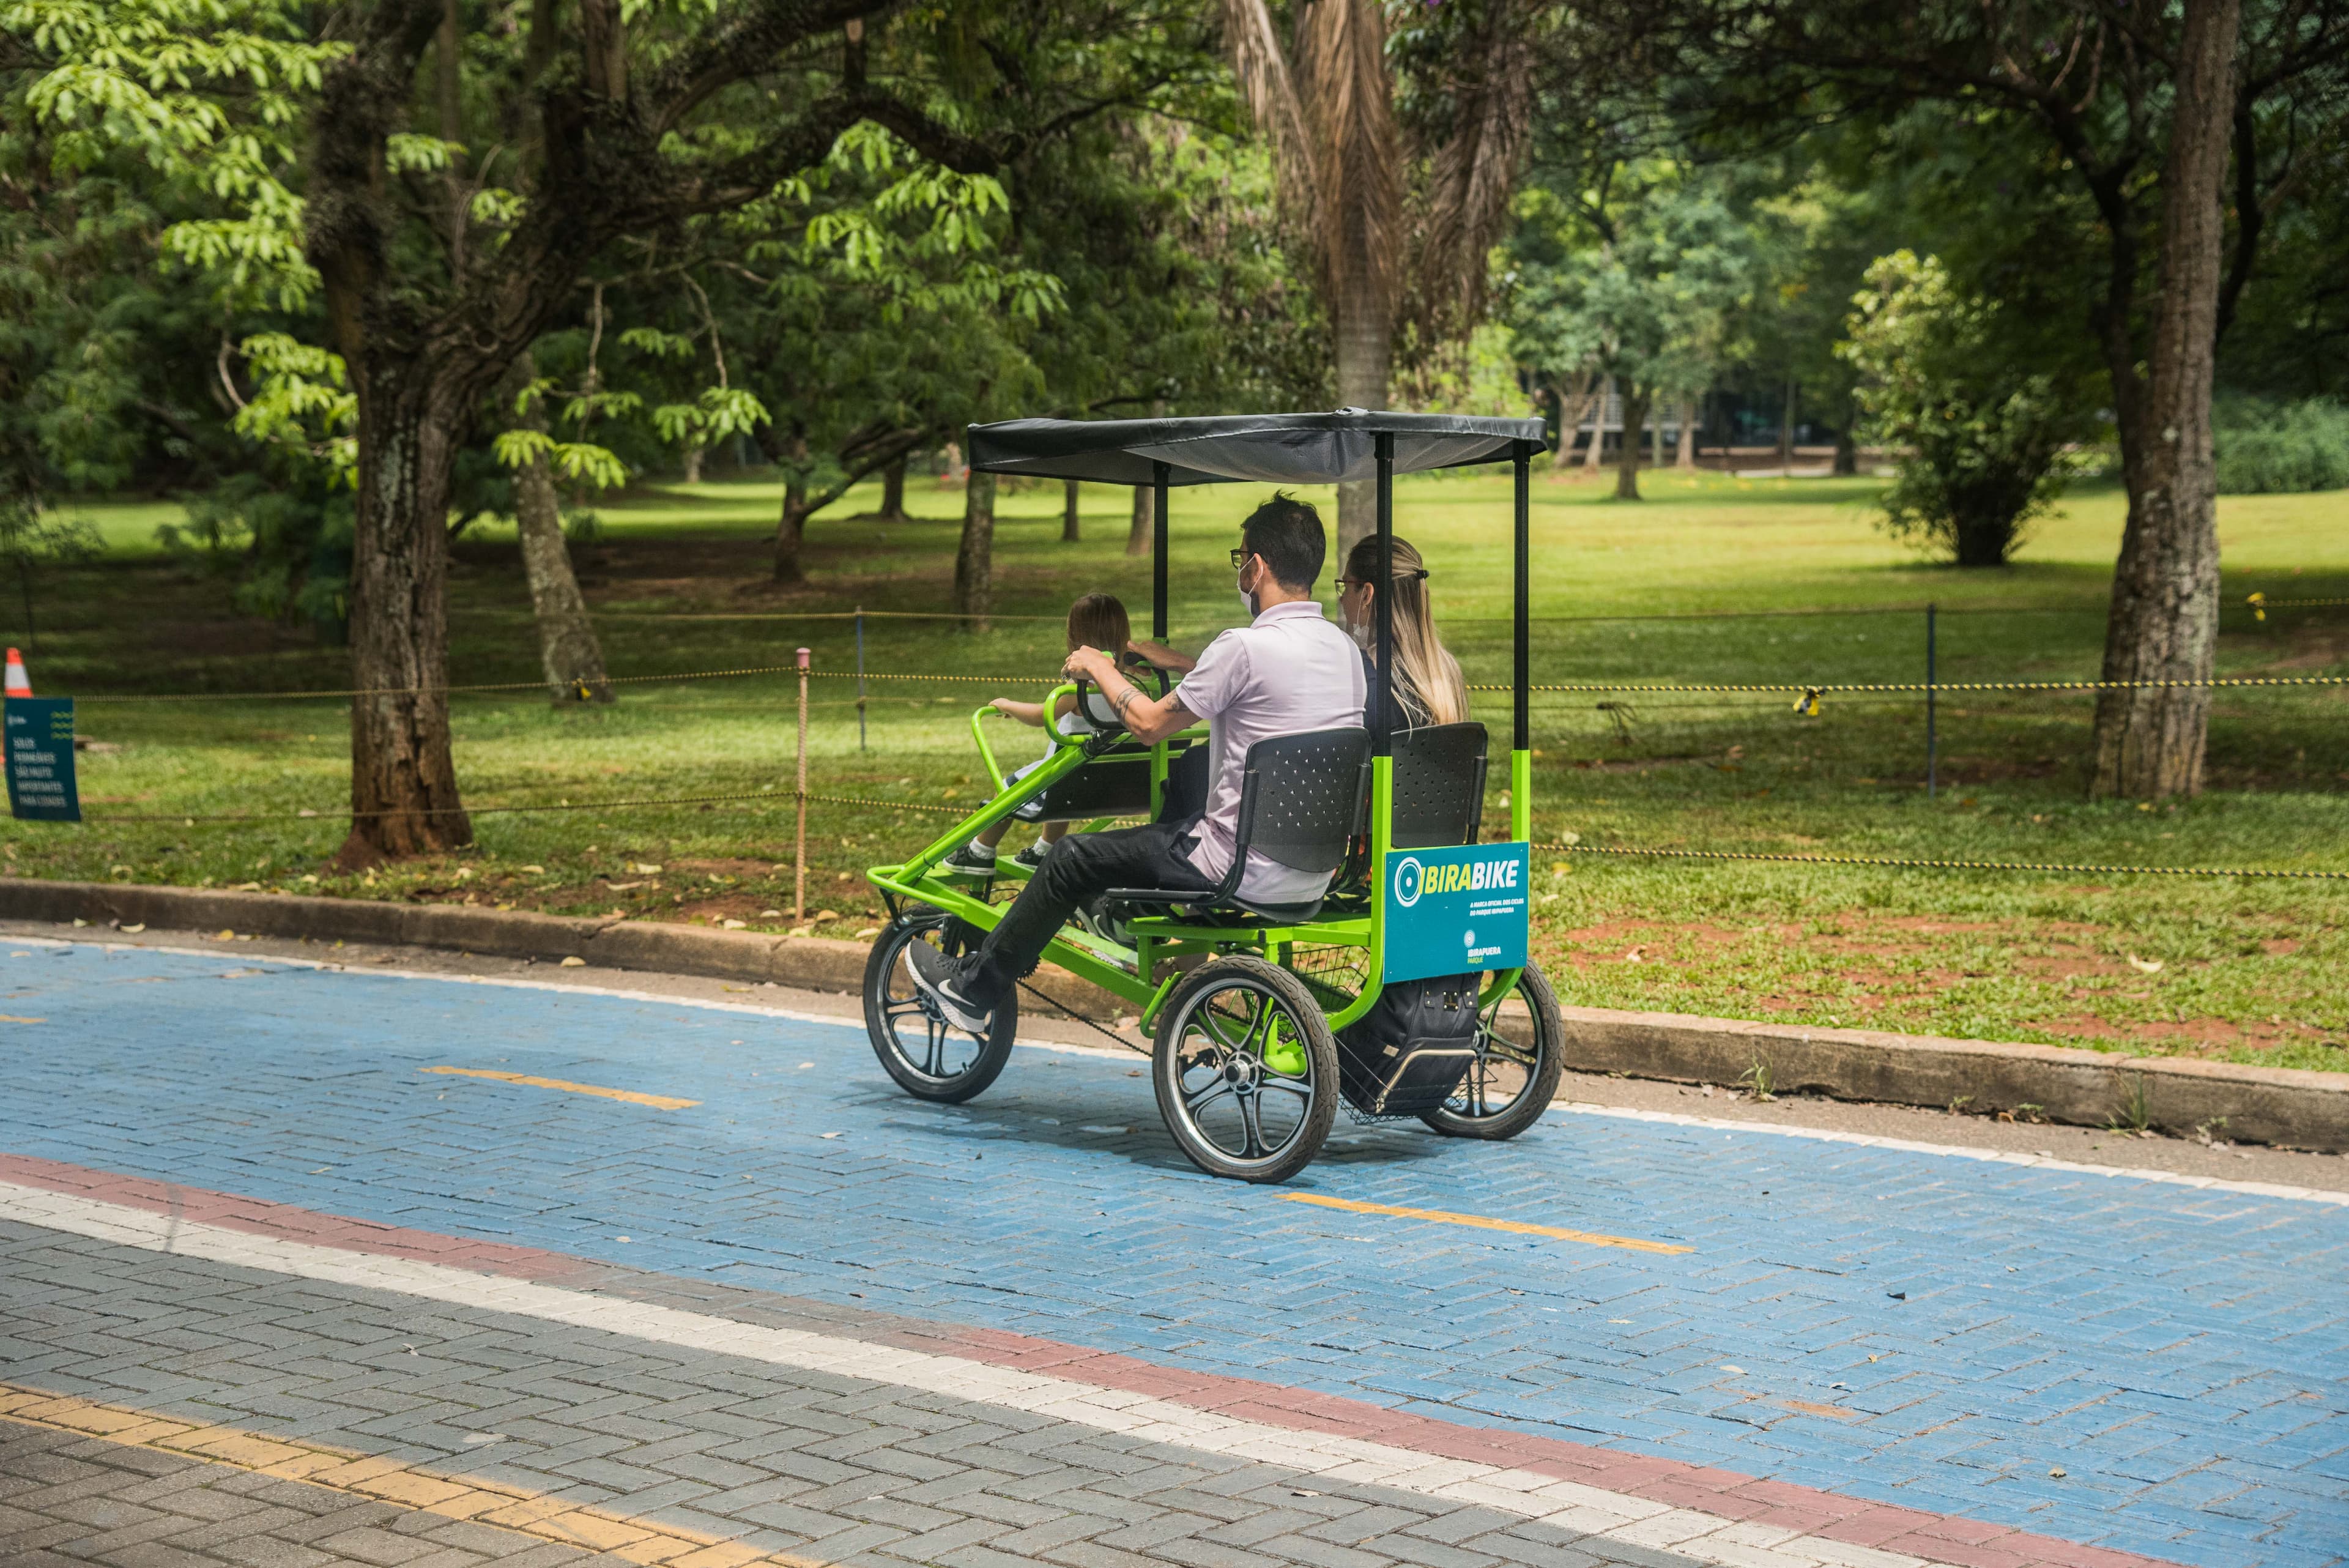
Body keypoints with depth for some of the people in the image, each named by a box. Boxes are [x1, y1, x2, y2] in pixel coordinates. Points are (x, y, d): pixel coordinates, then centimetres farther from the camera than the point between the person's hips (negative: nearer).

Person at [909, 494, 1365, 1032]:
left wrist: (1100, 669, 9)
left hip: (1243, 869, -8)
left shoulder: (1246, 646, -19)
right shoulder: (1343, 647, 5)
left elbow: (1150, 724, -9)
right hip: (1317, 874, 8)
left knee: (1076, 858, 8)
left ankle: (972, 988, 20)